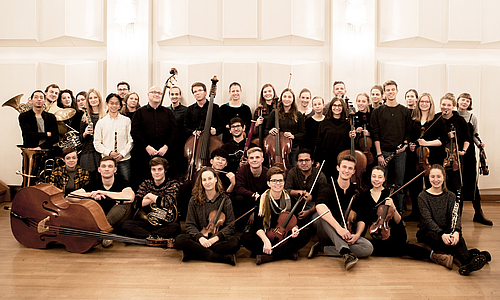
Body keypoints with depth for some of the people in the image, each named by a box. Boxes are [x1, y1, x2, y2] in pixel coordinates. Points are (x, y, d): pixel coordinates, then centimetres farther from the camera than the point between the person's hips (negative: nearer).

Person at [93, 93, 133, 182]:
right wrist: (109, 153, -9)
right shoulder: (101, 123, 8)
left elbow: (131, 140, 5)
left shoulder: (126, 121, 8)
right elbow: (97, 143, 5)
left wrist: (122, 154, -8)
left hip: (124, 159, 0)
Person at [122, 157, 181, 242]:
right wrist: (156, 199, -13)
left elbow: (167, 203, -19)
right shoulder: (146, 183, 9)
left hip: (166, 223, -3)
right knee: (127, 224, -22)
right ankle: (156, 238, -32)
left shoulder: (173, 184, 1)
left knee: (175, 227, -36)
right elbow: (136, 204, -7)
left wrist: (150, 196, -5)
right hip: (147, 221, 3)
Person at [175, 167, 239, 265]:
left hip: (218, 240, -1)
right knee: (180, 240, -29)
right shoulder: (194, 200, 6)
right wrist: (199, 237, -19)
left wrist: (216, 237, -20)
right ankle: (223, 257, -30)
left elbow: (230, 227, -1)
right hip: (199, 240, 1)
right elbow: (190, 225, 2)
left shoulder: (225, 200, 3)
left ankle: (192, 254, -25)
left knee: (234, 242, -32)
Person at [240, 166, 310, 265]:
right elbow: (257, 225, -11)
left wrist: (294, 228, -19)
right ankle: (287, 252, -28)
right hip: (266, 235, -1)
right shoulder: (263, 199, -7)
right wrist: (265, 240, -30)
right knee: (245, 238, -28)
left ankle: (266, 256, -28)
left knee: (304, 236, -27)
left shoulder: (289, 198, -3)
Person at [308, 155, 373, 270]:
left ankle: (323, 248, -17)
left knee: (368, 248, -22)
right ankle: (346, 252, -41)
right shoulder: (329, 190, -11)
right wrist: (338, 227, -44)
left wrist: (357, 234, -17)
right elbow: (320, 206, -33)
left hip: (347, 234, 4)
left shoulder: (356, 192, 4)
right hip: (327, 234, -4)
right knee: (321, 215, -33)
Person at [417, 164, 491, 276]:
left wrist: (456, 231, -28)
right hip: (428, 232, -3)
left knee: (459, 238, -33)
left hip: (447, 231, 4)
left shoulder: (450, 196, 11)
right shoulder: (423, 197, -1)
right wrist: (442, 234, -32)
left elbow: (455, 216, -5)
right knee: (435, 237, -39)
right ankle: (471, 254, -58)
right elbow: (428, 219, -14)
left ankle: (467, 263, -58)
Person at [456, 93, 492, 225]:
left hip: (468, 151, 0)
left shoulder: (472, 118, 7)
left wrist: (479, 144, -6)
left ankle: (478, 213, 6)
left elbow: (474, 136, 12)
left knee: (472, 181, -2)